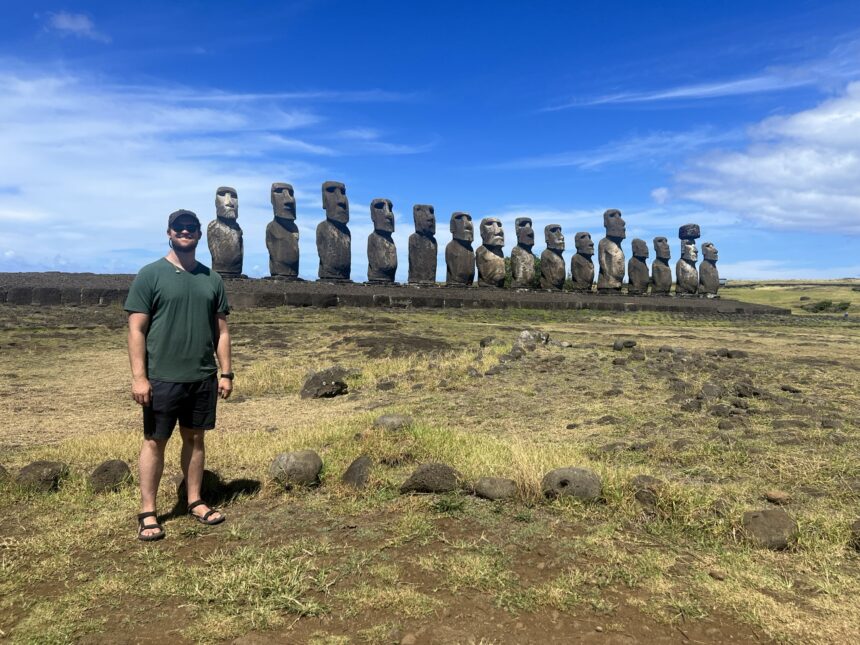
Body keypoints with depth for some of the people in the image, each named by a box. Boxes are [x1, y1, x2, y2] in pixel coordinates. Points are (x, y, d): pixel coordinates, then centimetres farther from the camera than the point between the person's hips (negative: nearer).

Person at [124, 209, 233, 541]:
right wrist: (139, 376, -13)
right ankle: (147, 512, 15)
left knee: (195, 438, 13)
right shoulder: (150, 274, -4)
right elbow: (136, 330, -7)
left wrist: (226, 372, 6)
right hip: (162, 377, -4)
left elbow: (221, 330, 10)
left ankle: (195, 502, 25)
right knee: (155, 441, 5)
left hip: (203, 376, 4)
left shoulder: (212, 278, 8)